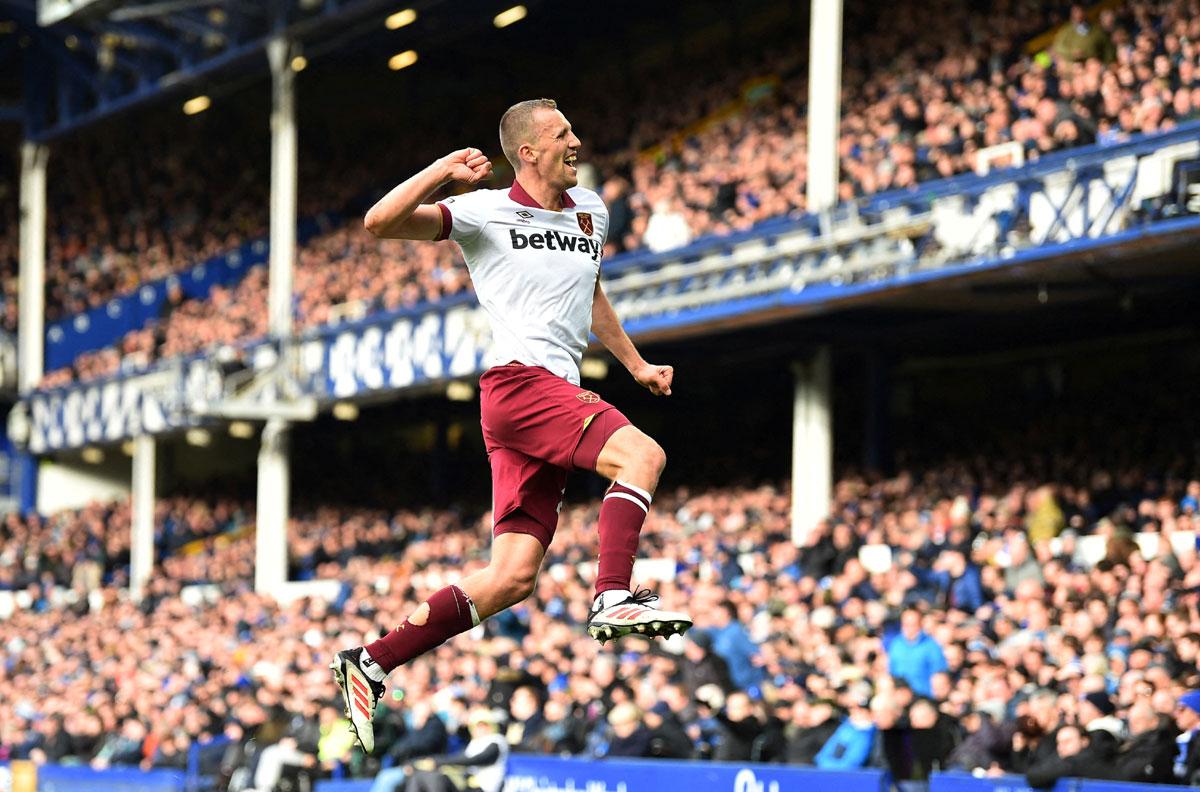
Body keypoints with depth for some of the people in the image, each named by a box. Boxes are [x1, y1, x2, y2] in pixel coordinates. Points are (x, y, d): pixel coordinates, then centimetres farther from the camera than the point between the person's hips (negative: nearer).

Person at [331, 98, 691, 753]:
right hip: (520, 379, -7)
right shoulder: (487, 212, 0)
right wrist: (441, 172, -16)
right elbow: (380, 223, -8)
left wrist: (635, 364, 35)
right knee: (641, 454, -27)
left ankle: (370, 664, 5)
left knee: (513, 577, 0)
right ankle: (614, 599, -32)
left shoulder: (590, 212, 21)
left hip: (558, 392, 7)